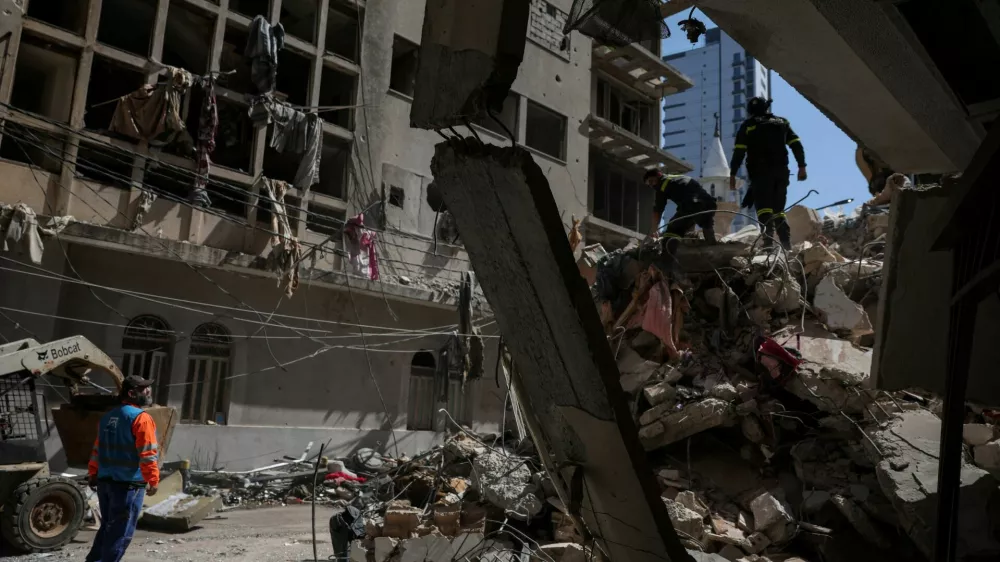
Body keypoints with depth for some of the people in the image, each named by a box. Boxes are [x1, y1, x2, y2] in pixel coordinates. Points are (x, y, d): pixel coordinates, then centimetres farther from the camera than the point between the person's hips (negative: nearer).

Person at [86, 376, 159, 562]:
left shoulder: (108, 416, 13)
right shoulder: (141, 418, -14)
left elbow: (98, 449, 18)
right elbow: (147, 454, -18)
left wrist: (93, 474, 23)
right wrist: (153, 481, -15)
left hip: (105, 481, 8)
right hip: (128, 484, -8)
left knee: (108, 525, 20)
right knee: (120, 531, 0)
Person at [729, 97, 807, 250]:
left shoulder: (748, 126, 7)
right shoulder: (782, 122, 18)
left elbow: (739, 152, -2)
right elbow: (797, 145, 8)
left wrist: (732, 174, -1)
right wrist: (802, 166, 7)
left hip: (761, 172, -4)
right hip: (781, 171, 4)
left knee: (764, 207, -13)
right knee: (778, 208, 12)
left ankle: (768, 241, -30)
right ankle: (786, 243, 2)